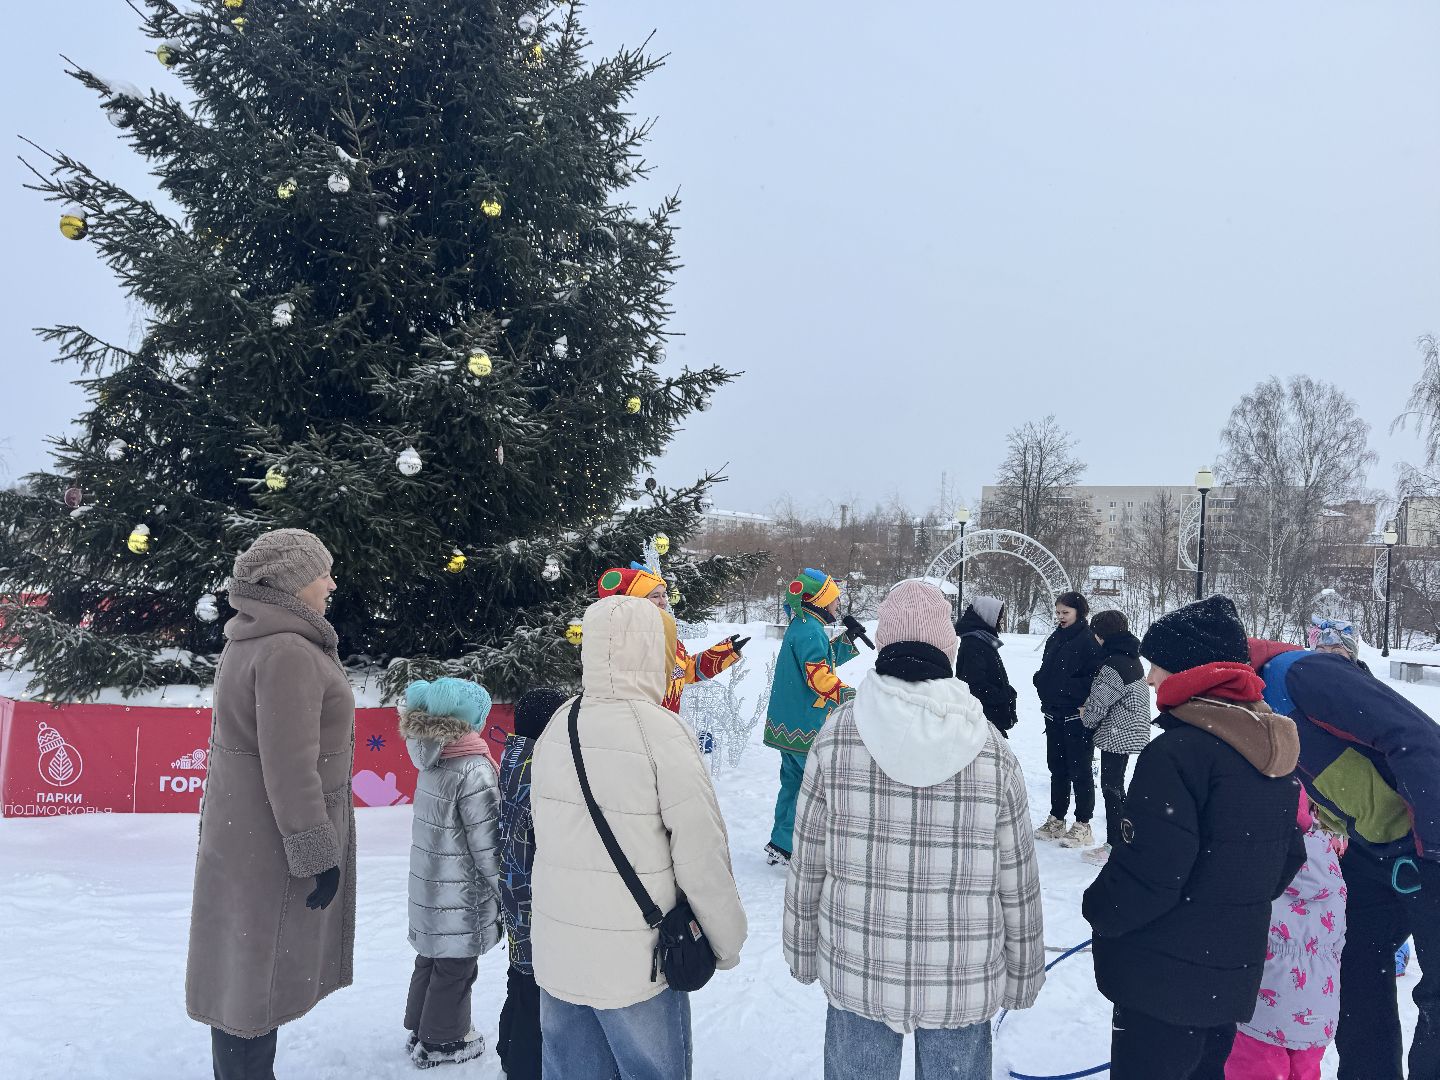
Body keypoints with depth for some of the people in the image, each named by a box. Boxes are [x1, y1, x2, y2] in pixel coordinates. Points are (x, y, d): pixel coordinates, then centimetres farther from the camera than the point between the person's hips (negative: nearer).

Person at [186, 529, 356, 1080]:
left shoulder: (250, 643, 10)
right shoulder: (289, 652, -22)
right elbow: (290, 766, -26)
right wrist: (318, 853, -20)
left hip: (242, 831, 10)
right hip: (274, 846, -10)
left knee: (244, 967, 19)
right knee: (259, 971, 1)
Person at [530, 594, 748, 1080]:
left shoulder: (557, 727, 0)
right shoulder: (661, 731, -18)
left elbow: (544, 834, 8)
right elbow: (702, 859, -16)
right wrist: (727, 944, -3)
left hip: (555, 954, 6)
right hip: (636, 964, -6)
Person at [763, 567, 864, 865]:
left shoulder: (803, 626, 14)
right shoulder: (809, 630, -18)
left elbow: (827, 658, 23)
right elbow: (820, 677, -26)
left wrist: (848, 638, 11)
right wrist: (854, 698, -23)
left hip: (787, 725, 10)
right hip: (806, 726, -10)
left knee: (794, 781, 17)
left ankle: (781, 846, 25)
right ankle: (786, 846, 1)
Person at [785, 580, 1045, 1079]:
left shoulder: (837, 735, -12)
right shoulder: (991, 748, -11)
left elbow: (807, 863, -5)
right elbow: (1018, 881, -3)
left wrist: (802, 952, 10)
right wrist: (1022, 974, 11)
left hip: (856, 973, 0)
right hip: (964, 982, 0)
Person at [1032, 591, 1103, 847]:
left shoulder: (1089, 640, -12)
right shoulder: (1055, 639, 11)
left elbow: (1095, 679, -17)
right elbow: (1045, 671, 21)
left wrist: (1067, 688, -17)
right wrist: (1043, 683, 3)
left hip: (1077, 717, -7)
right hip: (1054, 715, 7)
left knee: (1080, 770, 1)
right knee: (1057, 768, 14)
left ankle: (1083, 824, 10)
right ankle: (1056, 820, 23)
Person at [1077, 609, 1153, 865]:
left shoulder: (1112, 666, -21)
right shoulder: (1131, 658, 9)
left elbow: (1097, 704, -17)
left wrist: (1086, 717, 4)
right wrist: (1091, 713, 13)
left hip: (1117, 736, -9)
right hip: (1130, 734, 9)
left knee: (1111, 788, -1)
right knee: (1115, 786, 18)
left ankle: (1114, 846, 5)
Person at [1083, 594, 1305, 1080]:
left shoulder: (1177, 752, -24)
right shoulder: (1273, 752, 4)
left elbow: (1147, 871, -24)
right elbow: (1287, 857, 12)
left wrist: (1099, 909, -7)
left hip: (1164, 981, -8)